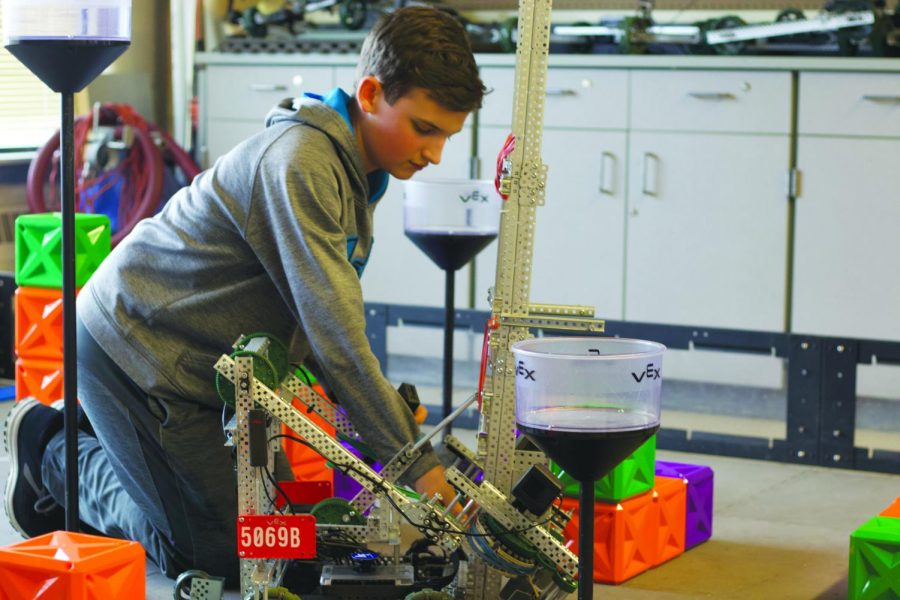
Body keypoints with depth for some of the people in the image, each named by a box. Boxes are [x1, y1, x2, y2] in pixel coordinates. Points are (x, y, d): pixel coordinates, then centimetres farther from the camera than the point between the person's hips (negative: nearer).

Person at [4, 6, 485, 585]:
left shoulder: (355, 168, 5)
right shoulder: (299, 164, -28)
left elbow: (326, 316, 8)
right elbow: (335, 336, -31)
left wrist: (390, 409, -5)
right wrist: (418, 464, -27)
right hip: (132, 347, -10)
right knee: (221, 550, -4)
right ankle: (52, 447, 11)